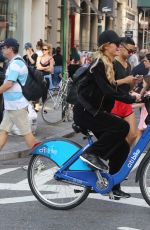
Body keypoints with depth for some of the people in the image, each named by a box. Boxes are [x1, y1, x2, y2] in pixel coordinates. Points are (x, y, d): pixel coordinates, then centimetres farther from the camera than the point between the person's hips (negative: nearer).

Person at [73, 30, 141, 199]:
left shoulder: (108, 65, 15)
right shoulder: (98, 64, -15)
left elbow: (114, 90, 15)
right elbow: (107, 91, -27)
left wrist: (134, 97, 3)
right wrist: (132, 99, -29)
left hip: (95, 113, 9)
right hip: (85, 112, -9)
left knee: (122, 147, 3)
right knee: (122, 127, -25)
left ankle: (113, 186, 12)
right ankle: (92, 153, -14)